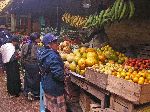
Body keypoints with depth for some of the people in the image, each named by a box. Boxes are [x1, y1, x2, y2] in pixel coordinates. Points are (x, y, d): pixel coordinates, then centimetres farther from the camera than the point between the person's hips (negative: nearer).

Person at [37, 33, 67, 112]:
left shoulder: (43, 53, 3)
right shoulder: (53, 57, -27)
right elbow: (58, 74, -31)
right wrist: (64, 78, -10)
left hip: (46, 85, 9)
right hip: (54, 88, -9)